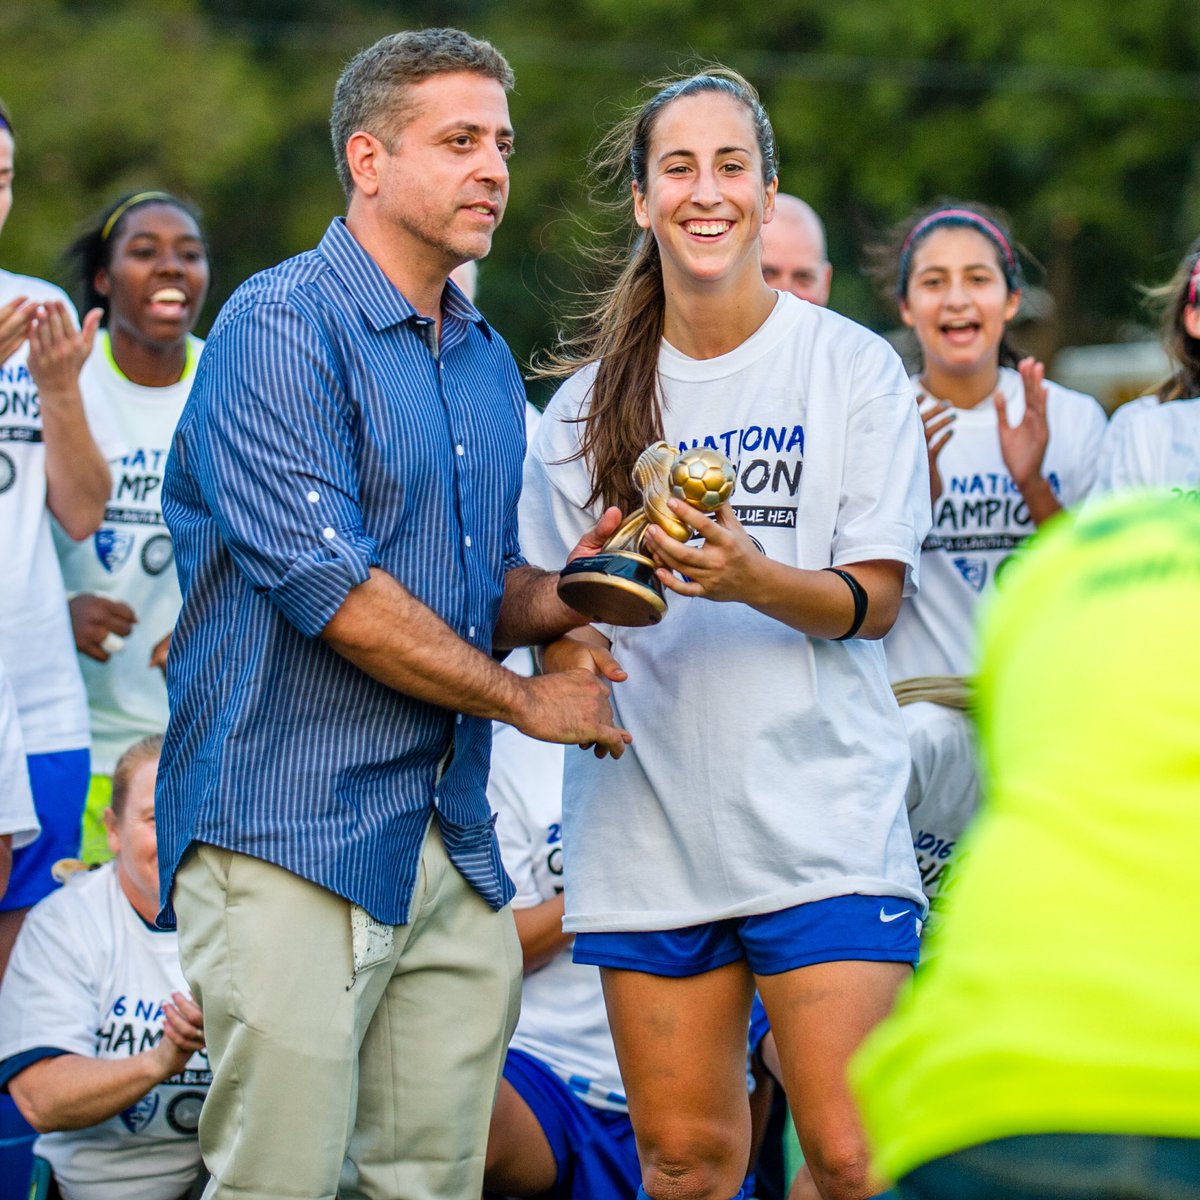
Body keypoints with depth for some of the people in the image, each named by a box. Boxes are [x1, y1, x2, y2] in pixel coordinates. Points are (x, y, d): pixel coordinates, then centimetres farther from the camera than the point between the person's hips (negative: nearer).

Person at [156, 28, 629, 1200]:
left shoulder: (487, 361, 17)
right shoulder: (281, 326, -9)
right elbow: (328, 588, -17)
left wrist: (560, 593, 0)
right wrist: (526, 698, -7)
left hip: (452, 840, 8)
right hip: (292, 834, -8)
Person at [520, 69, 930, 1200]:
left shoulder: (851, 366, 0)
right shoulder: (593, 394, 10)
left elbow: (875, 599, -3)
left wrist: (752, 579, -22)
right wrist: (569, 651, -9)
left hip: (822, 816, -3)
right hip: (647, 818, 3)